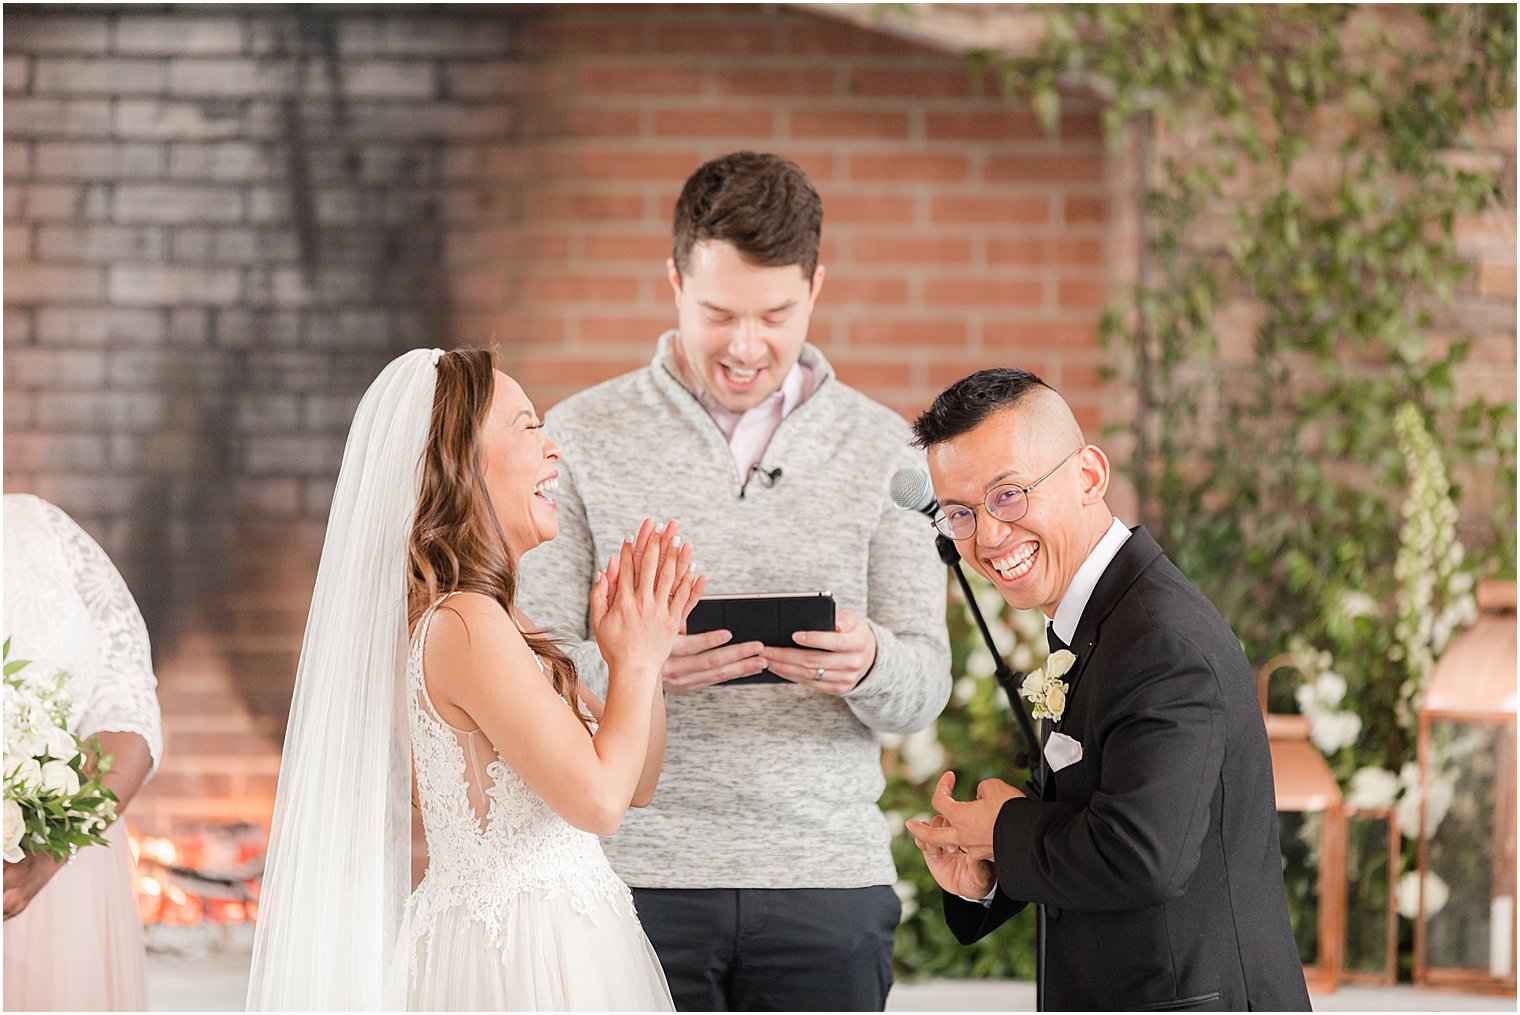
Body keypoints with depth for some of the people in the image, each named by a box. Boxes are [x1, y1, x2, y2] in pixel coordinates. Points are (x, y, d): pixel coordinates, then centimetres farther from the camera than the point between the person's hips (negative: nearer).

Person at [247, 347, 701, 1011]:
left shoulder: (499, 620, 12)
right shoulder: (468, 626, -18)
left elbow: (635, 785, 15)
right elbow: (598, 799, -19)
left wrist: (644, 651, 1)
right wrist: (636, 660, -7)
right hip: (526, 956, -10)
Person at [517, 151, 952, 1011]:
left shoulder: (881, 447, 8)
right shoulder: (579, 440, 4)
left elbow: (924, 689, 4)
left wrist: (864, 662, -19)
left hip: (826, 880, 1)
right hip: (640, 873, -1)